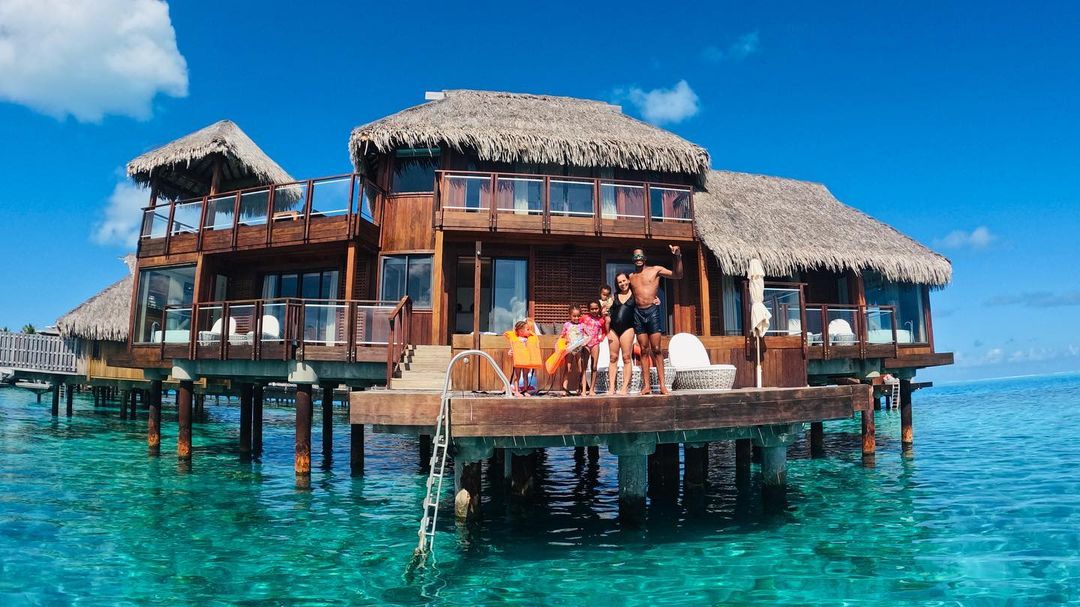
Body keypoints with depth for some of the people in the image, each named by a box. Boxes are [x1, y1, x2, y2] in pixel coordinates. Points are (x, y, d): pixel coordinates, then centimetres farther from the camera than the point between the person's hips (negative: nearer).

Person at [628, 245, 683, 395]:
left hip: (653, 311, -3)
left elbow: (677, 275, -6)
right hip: (638, 313, 3)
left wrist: (678, 257, -20)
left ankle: (662, 384, -4)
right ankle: (646, 385, 3)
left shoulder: (655, 270, 3)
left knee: (656, 349, -5)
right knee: (644, 350, 3)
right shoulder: (631, 276, 14)